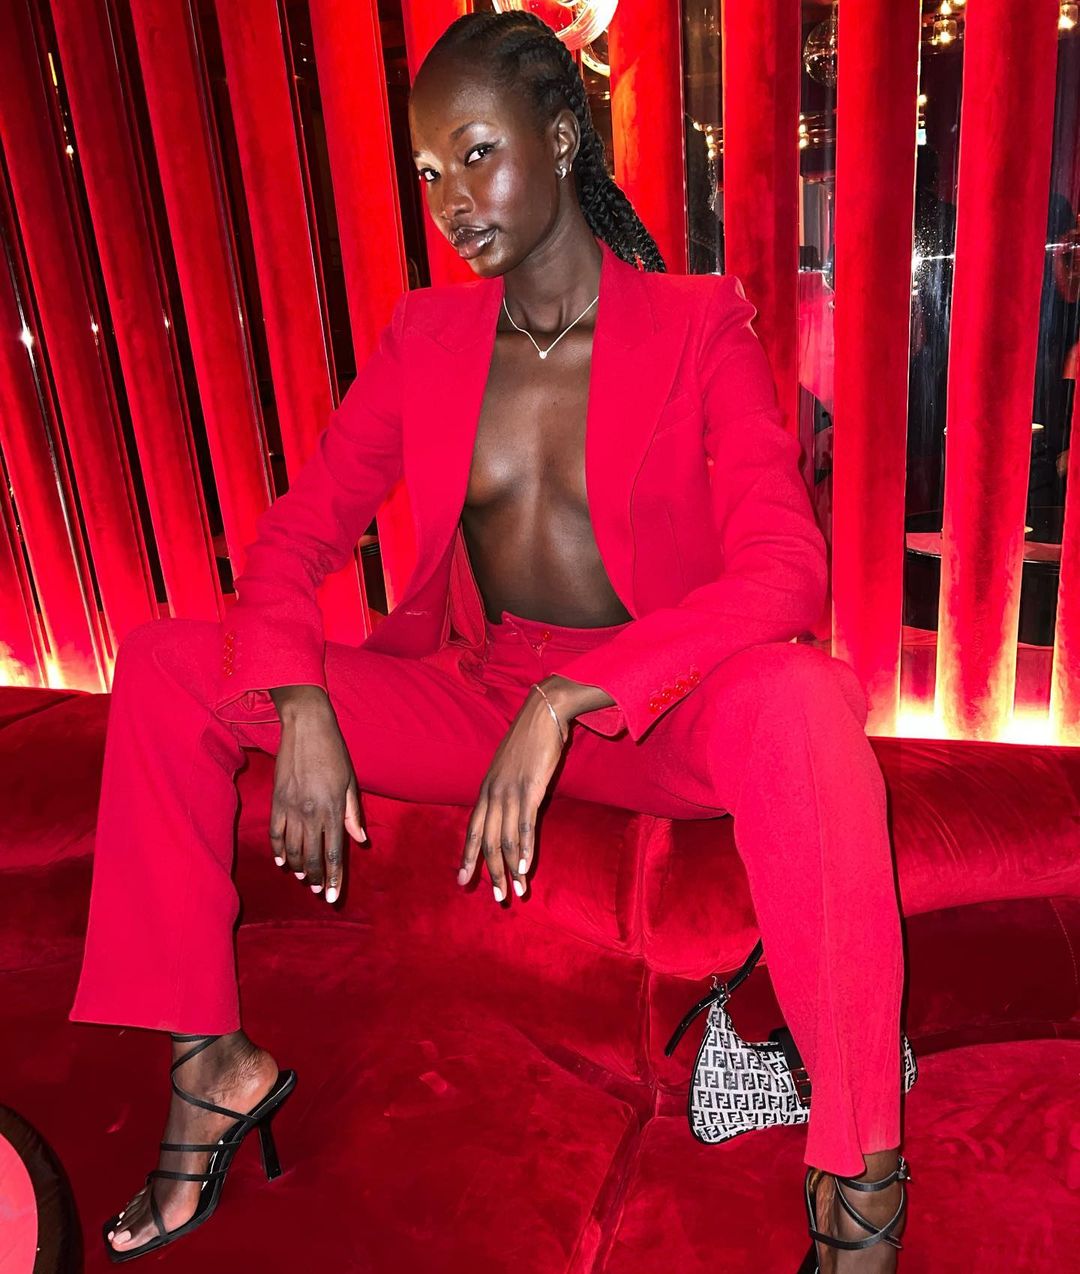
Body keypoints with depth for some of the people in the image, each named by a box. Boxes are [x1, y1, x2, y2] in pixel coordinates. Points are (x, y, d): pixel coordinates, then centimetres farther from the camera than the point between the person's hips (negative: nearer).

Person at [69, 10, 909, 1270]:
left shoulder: (696, 327, -6)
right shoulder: (424, 338, 5)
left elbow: (786, 568, -20)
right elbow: (293, 534, 1)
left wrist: (568, 699, -30)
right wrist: (301, 708, -18)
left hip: (659, 715, -3)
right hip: (472, 693, 4)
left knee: (798, 705, -39)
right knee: (163, 665, -8)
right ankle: (211, 1059, 0)